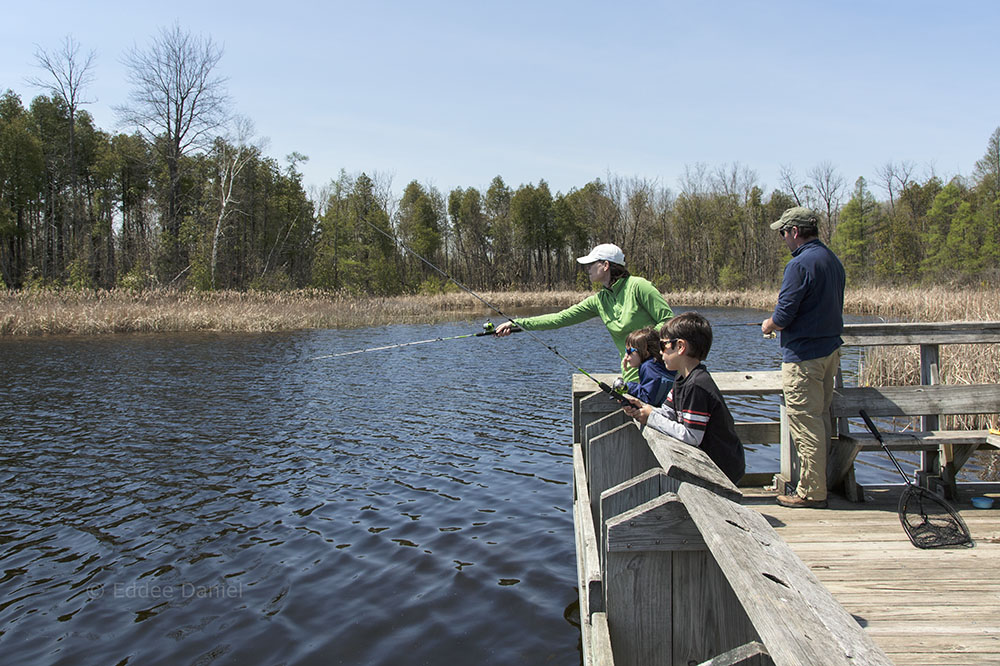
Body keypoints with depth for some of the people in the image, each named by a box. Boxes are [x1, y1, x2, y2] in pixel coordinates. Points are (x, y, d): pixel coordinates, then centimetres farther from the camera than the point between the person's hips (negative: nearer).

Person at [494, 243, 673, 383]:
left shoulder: (638, 286, -9)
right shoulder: (599, 301, 8)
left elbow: (669, 320, -8)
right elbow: (560, 318, 5)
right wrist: (516, 323, 1)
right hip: (633, 377, 6)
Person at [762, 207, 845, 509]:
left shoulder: (800, 264, -18)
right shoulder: (833, 260, 12)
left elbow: (783, 316, -20)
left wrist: (768, 325, 2)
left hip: (803, 356, -10)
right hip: (830, 350, 10)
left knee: (805, 423, -3)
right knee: (821, 419, 16)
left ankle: (811, 492, 4)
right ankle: (819, 482, 25)